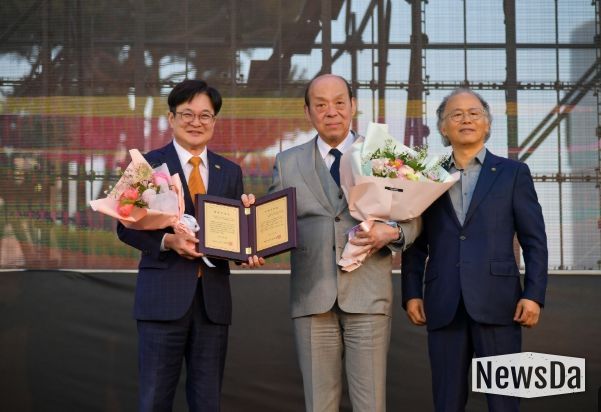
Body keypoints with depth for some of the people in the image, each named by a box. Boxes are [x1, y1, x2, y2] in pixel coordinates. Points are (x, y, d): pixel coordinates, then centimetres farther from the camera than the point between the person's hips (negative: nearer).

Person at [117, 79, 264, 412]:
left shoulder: (230, 172, 14)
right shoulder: (148, 165, 2)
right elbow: (127, 227, -2)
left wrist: (249, 252, -8)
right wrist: (168, 241, -18)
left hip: (214, 297, 4)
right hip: (164, 295, -4)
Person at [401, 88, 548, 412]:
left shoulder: (512, 173, 8)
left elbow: (534, 240, 3)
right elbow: (416, 245, 14)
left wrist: (534, 294, -6)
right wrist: (411, 293, 3)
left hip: (496, 303, -2)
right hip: (443, 308, 2)